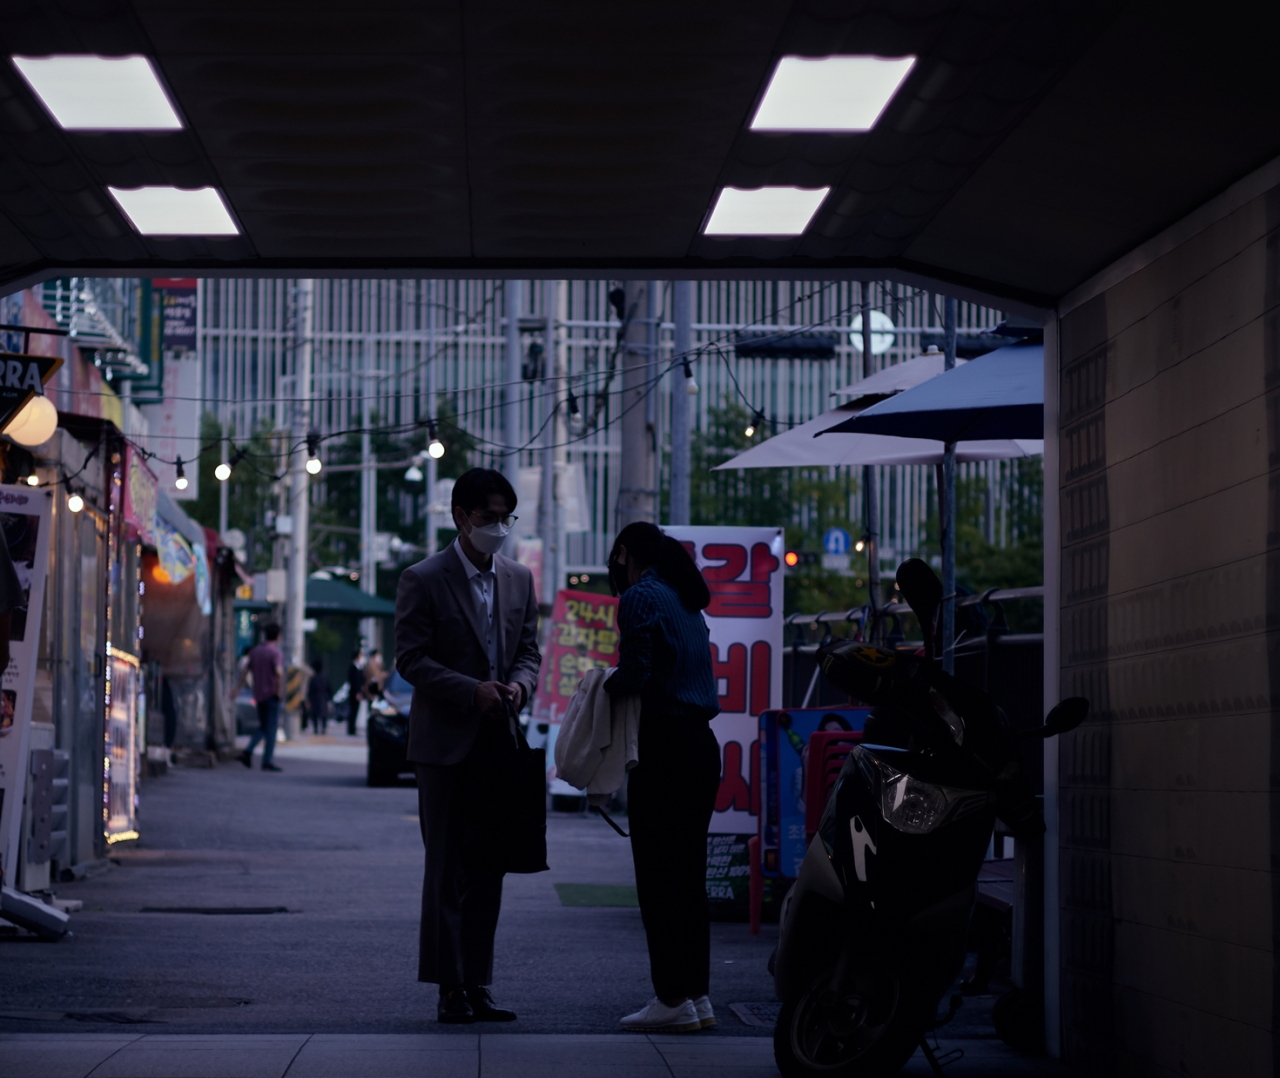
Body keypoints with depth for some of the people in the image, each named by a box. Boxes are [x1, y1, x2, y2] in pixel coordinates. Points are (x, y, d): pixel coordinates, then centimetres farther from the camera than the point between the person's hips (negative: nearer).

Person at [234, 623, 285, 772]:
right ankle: (267, 762, -3)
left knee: (263, 727, 18)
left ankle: (248, 752, 0)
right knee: (271, 728, -2)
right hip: (272, 694, -7)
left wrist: (237, 688, 21)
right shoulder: (275, 652, -13)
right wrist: (280, 690, -17)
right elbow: (279, 672, -27)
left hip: (259, 695, 7)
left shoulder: (255, 651, 11)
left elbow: (245, 671, 16)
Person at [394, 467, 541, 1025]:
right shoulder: (423, 580, -5)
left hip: (497, 742, 5)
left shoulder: (518, 579, 11)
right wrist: (472, 691, -19)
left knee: (488, 869, 7)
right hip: (445, 742, -5)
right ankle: (450, 988, 2)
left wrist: (519, 684, -8)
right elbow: (411, 659, -9)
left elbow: (529, 650, 15)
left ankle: (478, 984, 12)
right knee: (446, 870, -2)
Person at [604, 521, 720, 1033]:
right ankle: (697, 995, 13)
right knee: (689, 873, 11)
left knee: (657, 876, -4)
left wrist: (601, 686, 2)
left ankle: (673, 999, -4)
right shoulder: (687, 601, 17)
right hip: (702, 744, 8)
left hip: (664, 747, -8)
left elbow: (636, 675, -17)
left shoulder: (640, 597, -8)